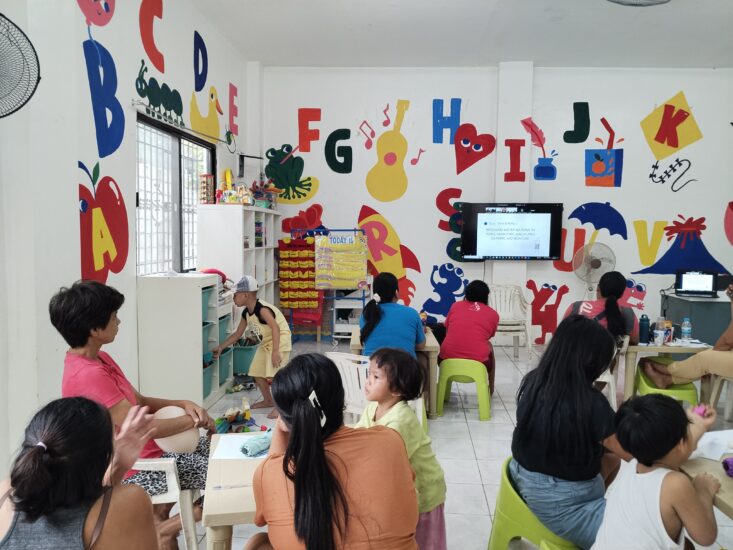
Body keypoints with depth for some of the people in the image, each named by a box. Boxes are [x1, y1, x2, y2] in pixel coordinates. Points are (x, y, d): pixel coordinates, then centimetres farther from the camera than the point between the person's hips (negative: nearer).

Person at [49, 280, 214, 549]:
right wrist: (192, 420, -13)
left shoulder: (99, 359, 5)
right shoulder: (88, 375, -26)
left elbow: (140, 402, 10)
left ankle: (160, 512, 17)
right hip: (135, 470, -9)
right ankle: (164, 527, 7)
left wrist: (183, 404, -6)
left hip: (145, 454, 10)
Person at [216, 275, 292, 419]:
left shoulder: (262, 309, -26)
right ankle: (268, 400, 29)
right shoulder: (246, 313, 2)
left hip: (280, 340, -9)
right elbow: (237, 334, 13)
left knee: (272, 375, -18)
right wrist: (221, 347, 11)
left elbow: (275, 328, -34)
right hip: (266, 342, 10)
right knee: (257, 373, 11)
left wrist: (275, 351, -38)